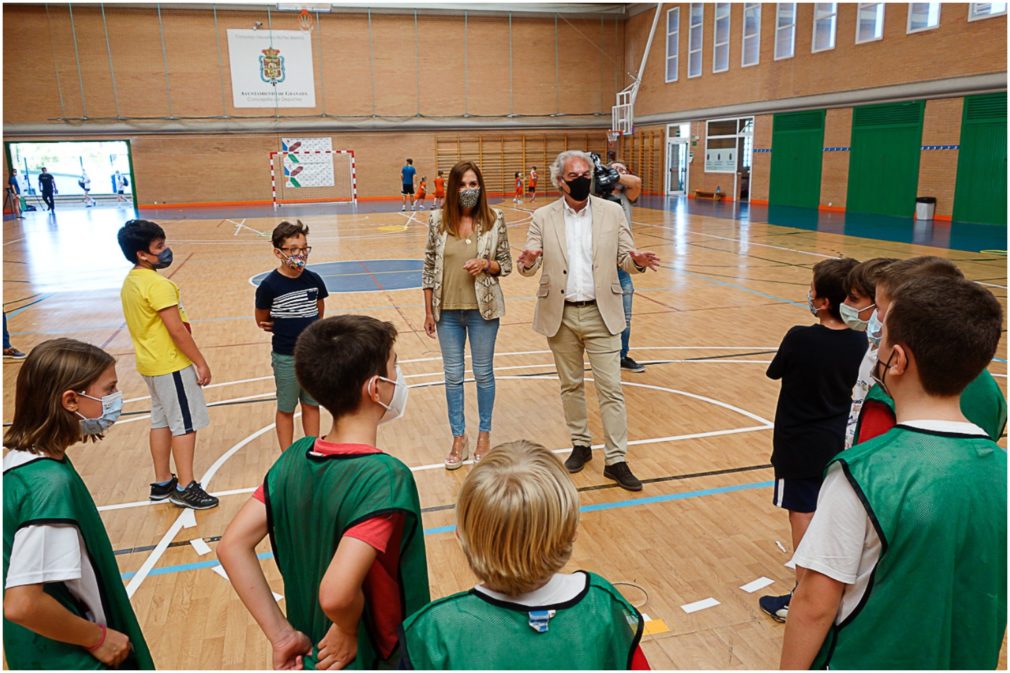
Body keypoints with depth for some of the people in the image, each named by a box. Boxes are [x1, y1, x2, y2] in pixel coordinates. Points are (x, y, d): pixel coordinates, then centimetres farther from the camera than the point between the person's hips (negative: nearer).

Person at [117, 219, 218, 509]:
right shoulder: (158, 284, -21)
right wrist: (201, 362, -16)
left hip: (151, 363, 9)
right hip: (171, 364, -9)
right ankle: (185, 488, 5)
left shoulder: (130, 281, 8)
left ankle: (162, 482, 25)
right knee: (185, 423, -1)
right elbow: (176, 329, -23)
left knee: (161, 420, 16)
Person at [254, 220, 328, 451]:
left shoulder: (313, 280, -6)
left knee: (311, 405, 16)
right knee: (286, 409, 11)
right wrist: (285, 330, 1)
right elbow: (262, 321, -2)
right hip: (285, 357, -3)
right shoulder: (269, 285, -15)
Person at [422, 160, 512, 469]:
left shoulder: (495, 219, -5)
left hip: (482, 309, -1)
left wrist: (486, 264, -19)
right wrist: (429, 311, 2)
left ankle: (484, 434, 29)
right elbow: (429, 267, 3)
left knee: (483, 373, 12)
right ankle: (459, 438, 25)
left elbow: (506, 264, 2)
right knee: (453, 376, 10)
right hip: (447, 311, 1)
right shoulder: (438, 220, -2)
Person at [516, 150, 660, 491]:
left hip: (601, 314, -1)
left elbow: (623, 257, 1)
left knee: (611, 388, 0)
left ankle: (616, 460, 8)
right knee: (570, 385, 14)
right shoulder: (543, 217, 1)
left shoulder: (612, 212, 1)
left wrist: (638, 261, -23)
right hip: (560, 315, 1)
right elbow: (530, 265, -4)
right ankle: (580, 445, 31)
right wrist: (528, 262, -28)